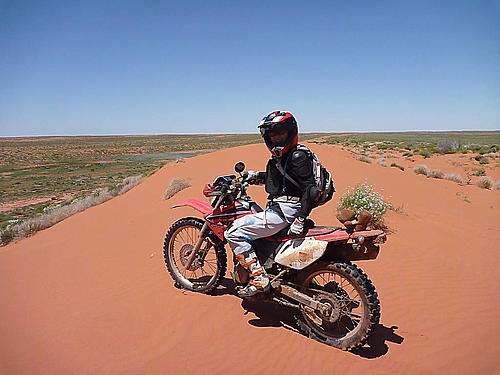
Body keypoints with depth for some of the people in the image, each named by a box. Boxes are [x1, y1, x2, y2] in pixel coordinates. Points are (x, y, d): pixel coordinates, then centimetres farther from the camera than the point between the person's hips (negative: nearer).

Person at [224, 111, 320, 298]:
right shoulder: (279, 156, 15)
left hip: (285, 210, -11)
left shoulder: (298, 156, -13)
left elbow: (310, 188, -19)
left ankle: (259, 278, -13)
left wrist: (300, 219, -26)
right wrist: (255, 176, 17)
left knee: (234, 233, -16)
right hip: (276, 206, 11)